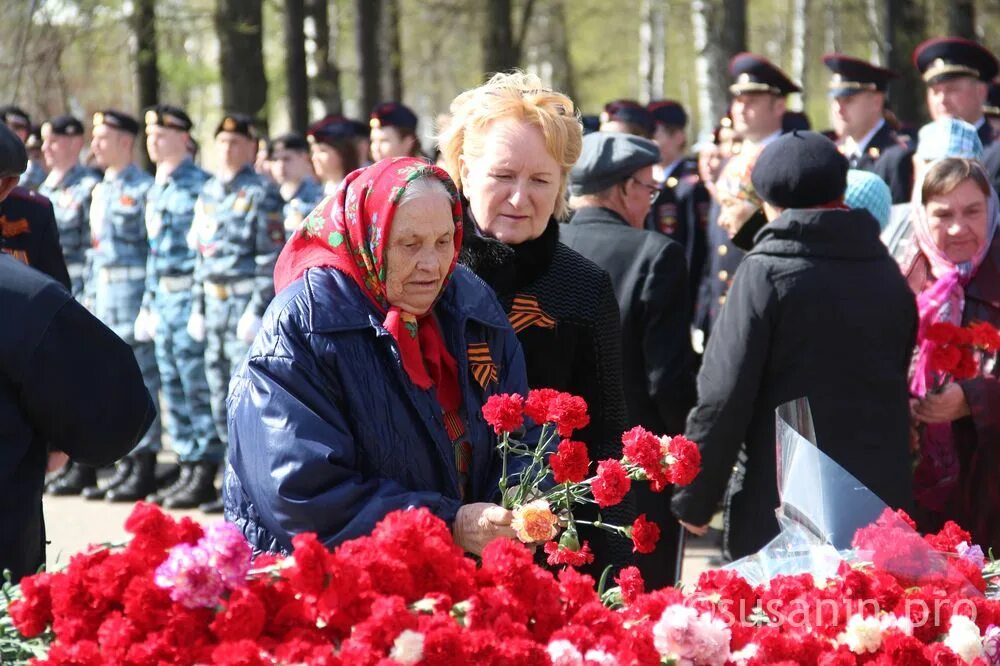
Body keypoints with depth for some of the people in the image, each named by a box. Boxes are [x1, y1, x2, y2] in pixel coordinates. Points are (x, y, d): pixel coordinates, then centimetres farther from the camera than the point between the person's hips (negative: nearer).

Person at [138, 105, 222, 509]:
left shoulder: (198, 186, -11)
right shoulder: (155, 191, 16)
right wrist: (149, 304, 18)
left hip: (190, 297, -9)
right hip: (164, 302, 9)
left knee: (197, 388, -6)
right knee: (173, 388, 11)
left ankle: (205, 475, -2)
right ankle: (188, 469, 17)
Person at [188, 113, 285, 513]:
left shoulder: (261, 195, -8)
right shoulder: (208, 193, 15)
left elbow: (272, 259, -12)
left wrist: (257, 311, -18)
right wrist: (197, 308, 14)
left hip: (246, 305, -8)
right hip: (215, 306, 8)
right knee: (220, 397, 10)